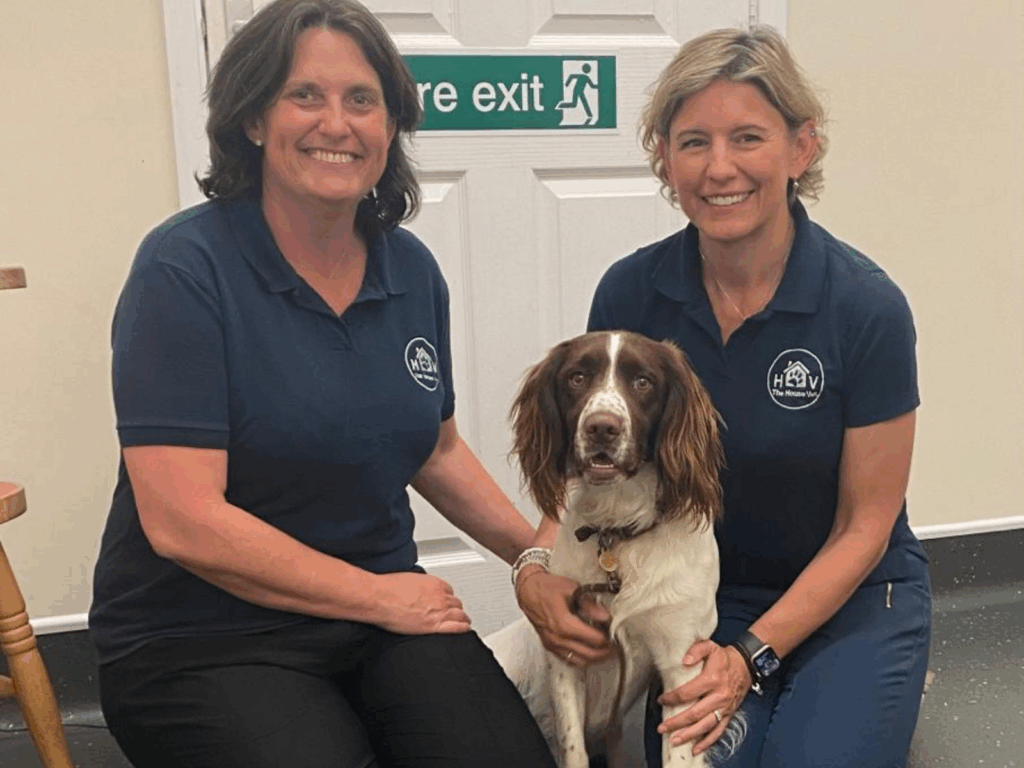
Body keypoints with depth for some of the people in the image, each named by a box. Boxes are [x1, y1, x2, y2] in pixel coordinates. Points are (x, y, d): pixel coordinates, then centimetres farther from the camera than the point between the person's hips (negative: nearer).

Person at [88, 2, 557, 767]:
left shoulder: (413, 271, 3)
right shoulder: (184, 268, -14)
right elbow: (182, 522, -19)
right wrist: (379, 595, -13)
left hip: (384, 610, 4)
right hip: (201, 639, -4)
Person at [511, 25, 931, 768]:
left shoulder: (866, 306, -20)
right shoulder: (630, 293, -13)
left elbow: (866, 523, -12)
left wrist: (753, 656, -20)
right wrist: (538, 569, -22)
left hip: (849, 596, -1)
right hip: (705, 593, 2)